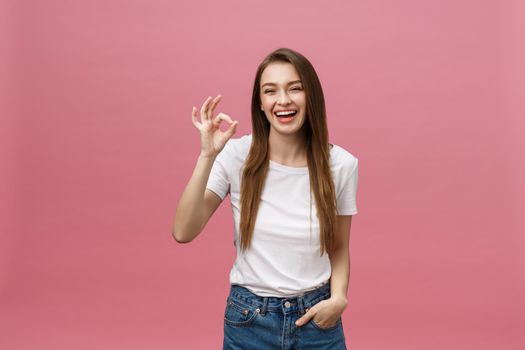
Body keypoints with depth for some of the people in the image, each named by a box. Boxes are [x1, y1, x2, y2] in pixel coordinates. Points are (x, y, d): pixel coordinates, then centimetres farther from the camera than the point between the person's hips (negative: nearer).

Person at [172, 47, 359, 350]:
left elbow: (339, 247, 4)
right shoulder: (236, 154, -10)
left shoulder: (341, 164, -8)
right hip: (249, 319, 0)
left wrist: (339, 297, -13)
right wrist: (208, 155, -23)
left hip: (316, 317, 0)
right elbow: (183, 232, -17)